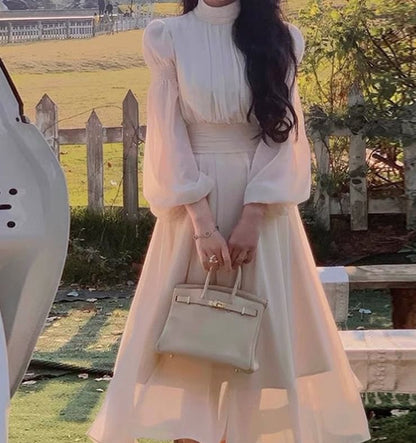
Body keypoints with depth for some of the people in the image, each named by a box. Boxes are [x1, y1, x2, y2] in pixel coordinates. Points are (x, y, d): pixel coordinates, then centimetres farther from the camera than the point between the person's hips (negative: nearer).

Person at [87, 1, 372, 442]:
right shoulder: (169, 38, 1)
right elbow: (168, 139, -4)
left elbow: (284, 134, -1)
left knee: (263, 325, 3)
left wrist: (250, 219, -12)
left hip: (261, 204, 1)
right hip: (193, 202, -1)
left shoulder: (278, 38, 4)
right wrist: (203, 224, -14)